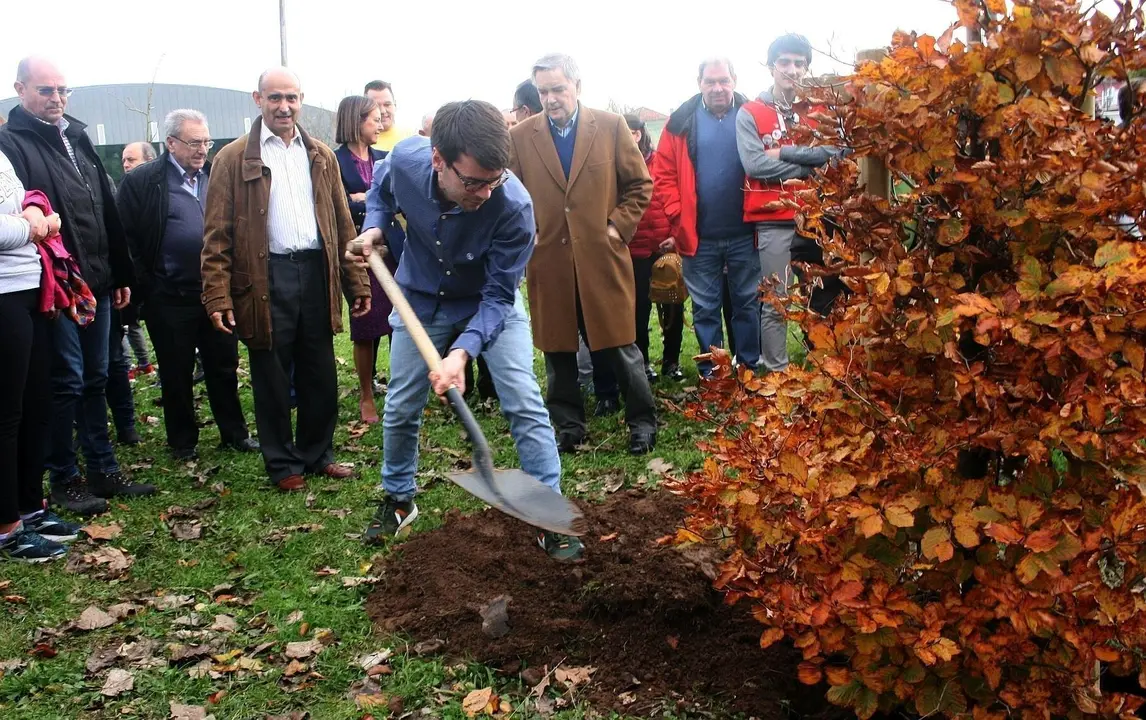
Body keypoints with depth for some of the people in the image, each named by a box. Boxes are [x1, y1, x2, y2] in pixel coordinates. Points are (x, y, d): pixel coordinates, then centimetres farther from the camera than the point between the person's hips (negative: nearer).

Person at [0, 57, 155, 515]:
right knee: (66, 384, -1)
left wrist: (120, 275, 15)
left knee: (95, 381, 13)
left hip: (96, 284, 7)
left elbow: (109, 214, 17)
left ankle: (104, 472, 22)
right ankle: (64, 481, 12)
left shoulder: (78, 139, 16)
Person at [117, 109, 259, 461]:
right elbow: (126, 238, -4)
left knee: (224, 367, 12)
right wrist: (144, 286, -7)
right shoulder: (141, 181, -4)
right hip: (170, 297, -3)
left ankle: (234, 433, 24)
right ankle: (183, 442, 22)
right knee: (176, 373, 9)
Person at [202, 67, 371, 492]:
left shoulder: (320, 156, 13)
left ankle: (318, 454, 25)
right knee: (272, 378, 6)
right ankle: (283, 464, 19)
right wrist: (218, 296, -11)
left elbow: (342, 223, 12)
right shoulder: (233, 159, 1)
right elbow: (217, 234, -3)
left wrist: (357, 282, 6)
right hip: (265, 278, -3)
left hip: (317, 273, 4)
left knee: (320, 374, 10)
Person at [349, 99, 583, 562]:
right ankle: (398, 500, 34)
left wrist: (463, 351, -41)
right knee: (400, 408, 10)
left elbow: (498, 295, -28)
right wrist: (374, 226, -16)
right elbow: (380, 187, 1)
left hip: (490, 303, -3)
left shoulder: (513, 206, -36)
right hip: (421, 299, 3)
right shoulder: (404, 160, -27)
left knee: (524, 402, -13)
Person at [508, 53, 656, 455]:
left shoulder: (610, 126, 3)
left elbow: (640, 184, 7)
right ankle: (569, 426, 23)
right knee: (558, 350, 8)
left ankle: (642, 422, 19)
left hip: (602, 256, -1)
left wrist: (619, 226, -3)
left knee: (621, 345, 4)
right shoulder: (520, 137, 5)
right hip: (548, 261, 1)